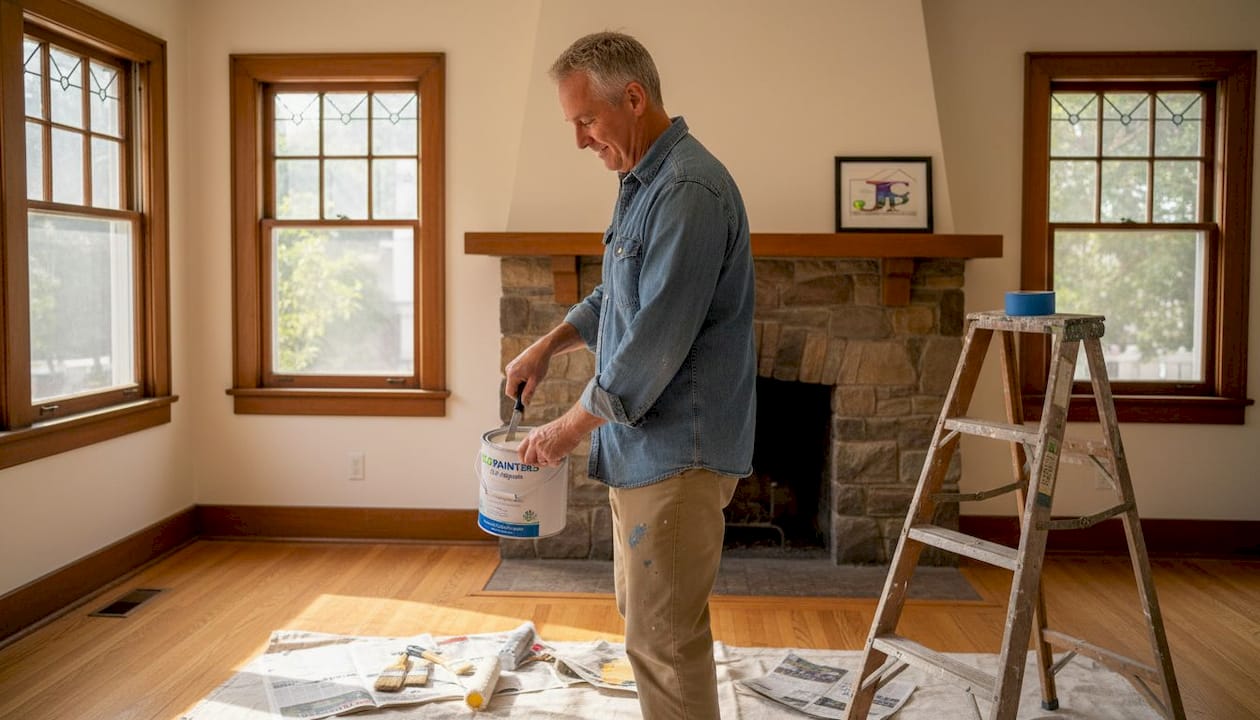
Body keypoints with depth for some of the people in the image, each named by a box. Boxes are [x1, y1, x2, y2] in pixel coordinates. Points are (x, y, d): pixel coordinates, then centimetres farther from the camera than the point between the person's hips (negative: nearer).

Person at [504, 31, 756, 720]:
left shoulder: (688, 191, -21)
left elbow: (653, 343, -24)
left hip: (677, 451, -10)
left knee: (663, 639, 0)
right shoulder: (640, 183, 12)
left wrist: (570, 427, -13)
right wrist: (548, 344, 11)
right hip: (642, 447, 10)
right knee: (643, 614, 21)